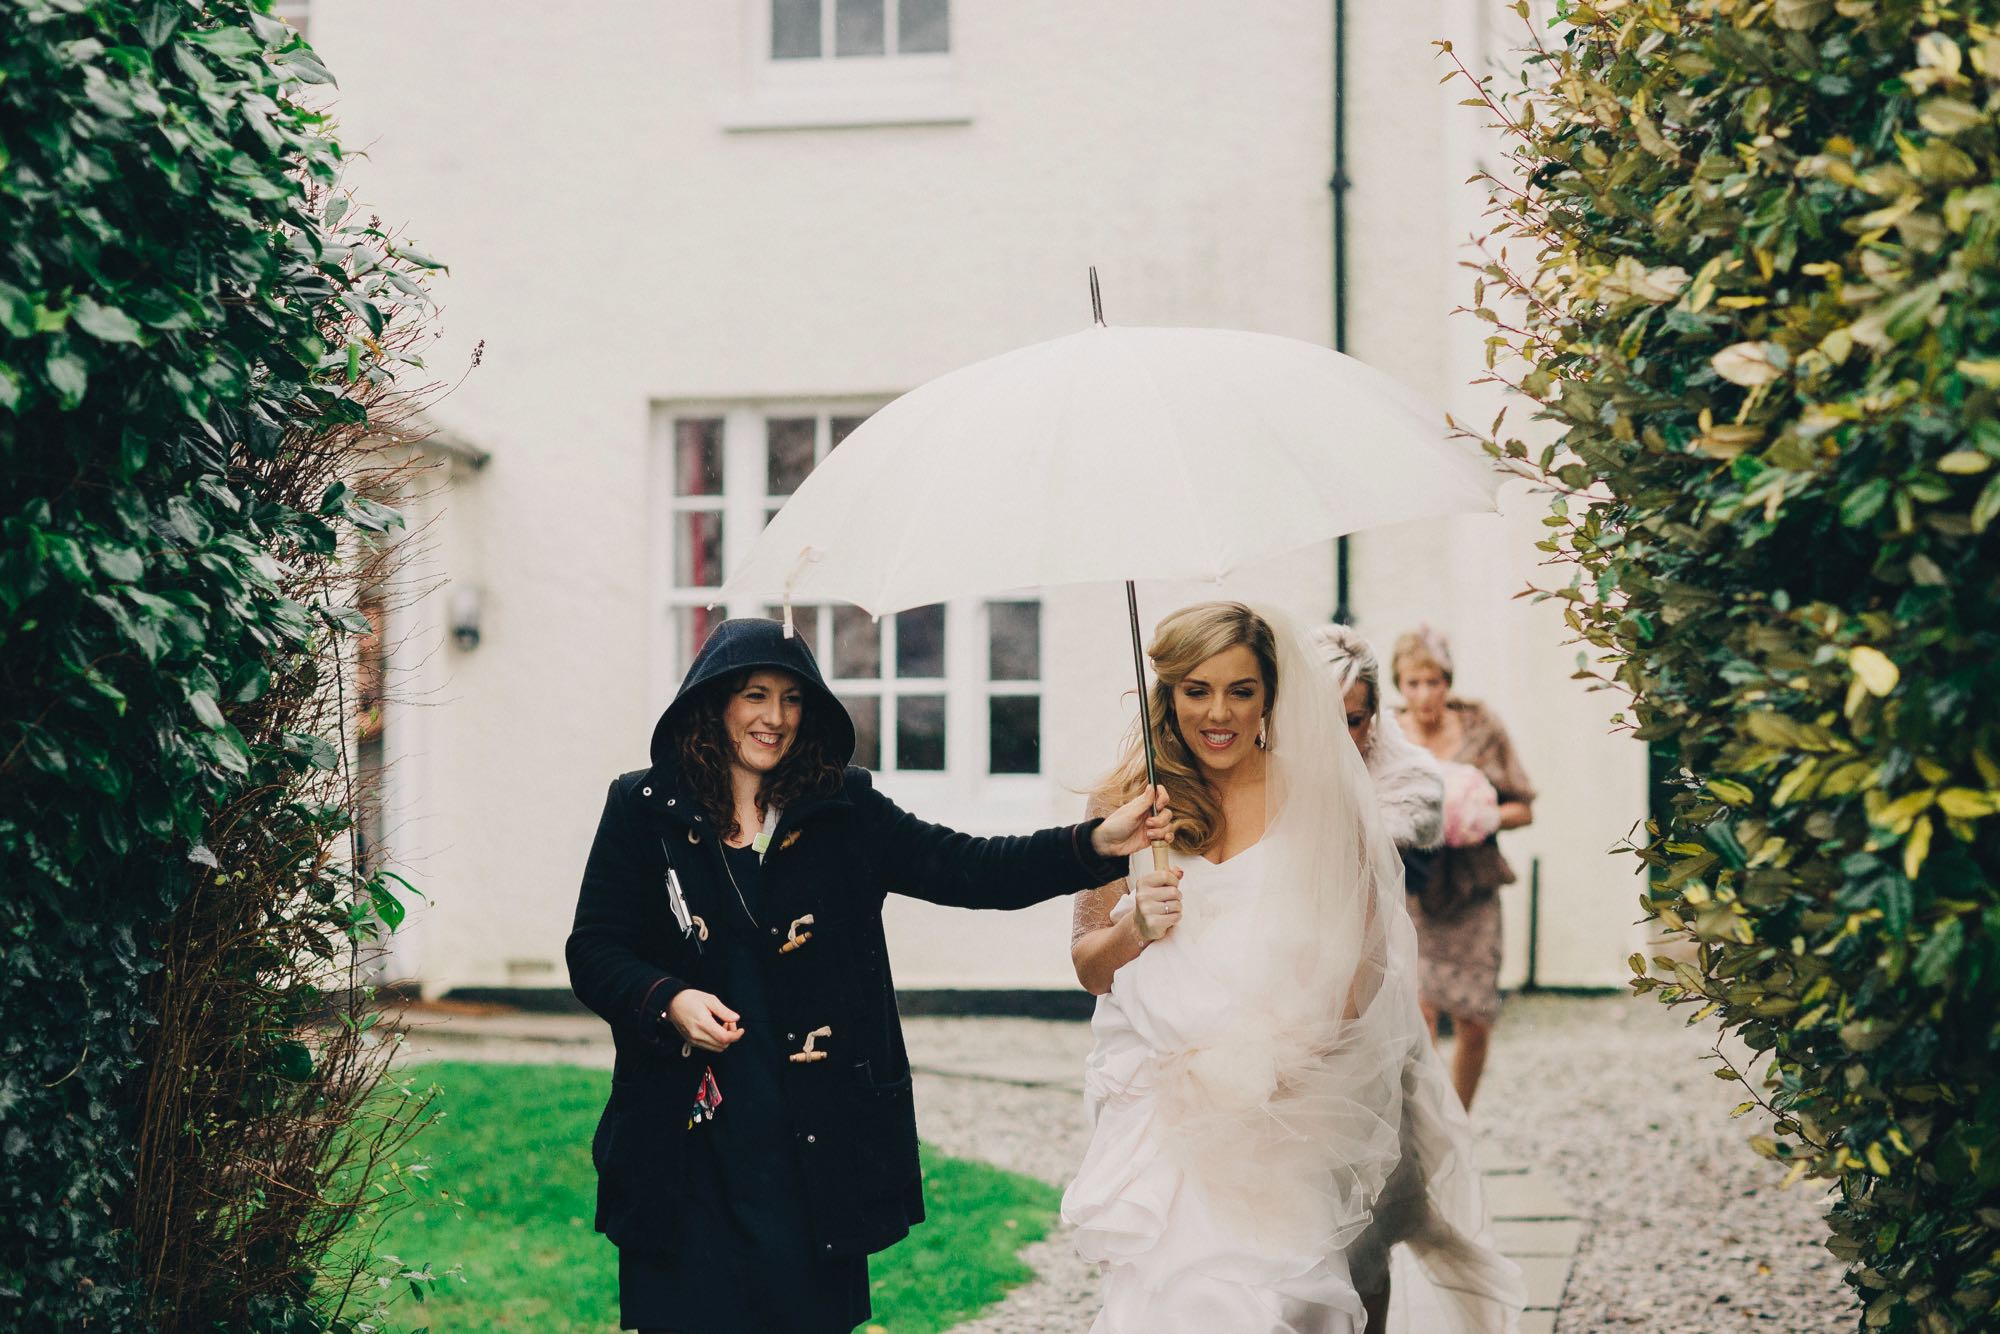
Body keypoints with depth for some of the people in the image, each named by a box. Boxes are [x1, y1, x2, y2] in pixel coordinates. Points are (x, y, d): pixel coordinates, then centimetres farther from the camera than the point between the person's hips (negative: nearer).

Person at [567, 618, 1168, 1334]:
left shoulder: (844, 812, 5)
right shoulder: (644, 810, 3)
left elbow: (970, 870, -3)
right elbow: (594, 950, 3)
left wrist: (1099, 843, -16)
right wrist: (669, 1000, -17)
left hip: (815, 1137, 1)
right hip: (686, 1135, -1)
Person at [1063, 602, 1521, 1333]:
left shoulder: (1318, 799, 1)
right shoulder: (1130, 800, 5)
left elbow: (1358, 969, 0)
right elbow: (1088, 965, 8)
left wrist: (1276, 1055, -15)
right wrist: (1134, 928, -13)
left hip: (1293, 1109, -1)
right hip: (1161, 1103, 1)